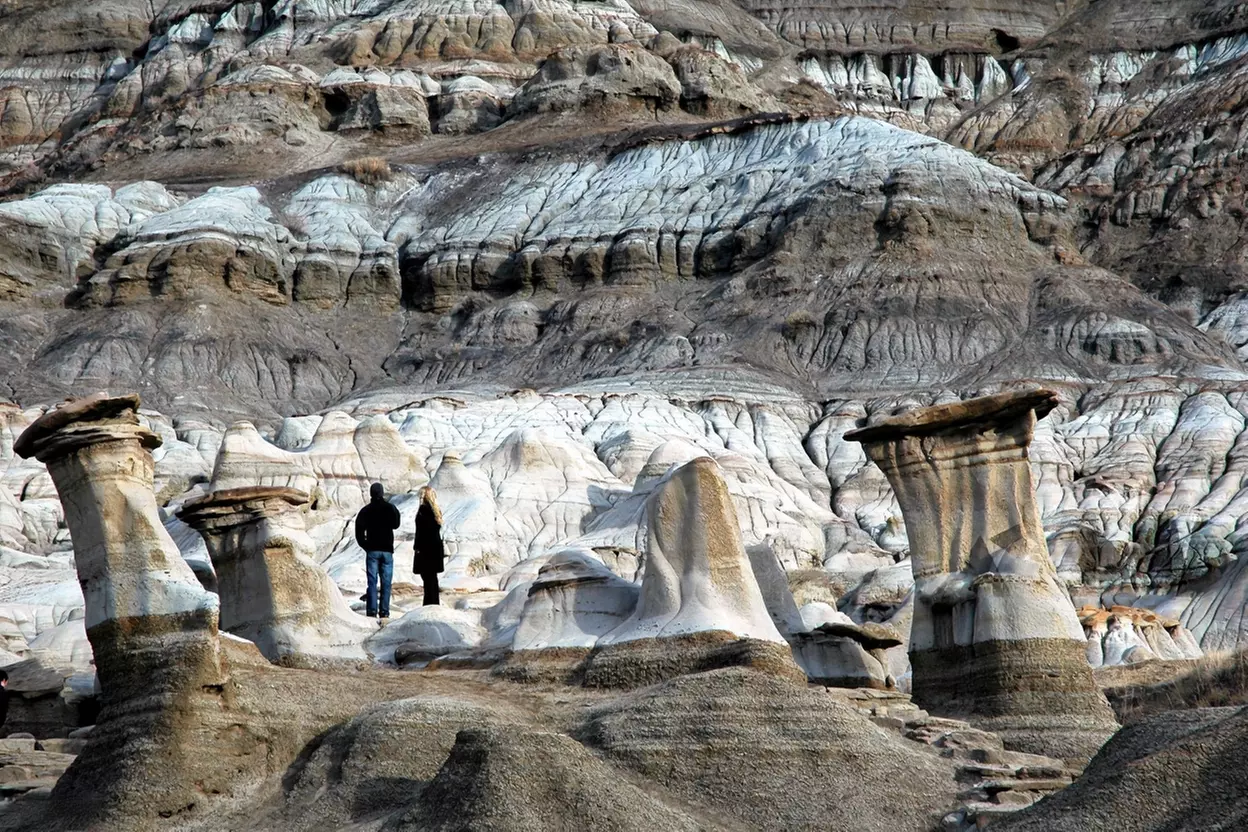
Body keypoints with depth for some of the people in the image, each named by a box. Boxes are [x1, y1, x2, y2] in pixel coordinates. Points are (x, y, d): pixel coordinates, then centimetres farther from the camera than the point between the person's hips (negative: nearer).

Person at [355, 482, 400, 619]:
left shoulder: (366, 510, -2)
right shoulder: (390, 508, 0)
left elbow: (359, 529, -8)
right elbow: (396, 525, 13)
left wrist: (364, 545, 2)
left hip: (372, 550, 0)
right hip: (387, 550, 1)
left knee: (372, 582, -1)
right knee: (386, 582, 4)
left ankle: (372, 610, -8)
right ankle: (384, 611, 0)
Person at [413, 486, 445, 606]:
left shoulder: (423, 509, -13)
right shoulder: (436, 510, 11)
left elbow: (420, 530, -16)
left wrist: (417, 546, -11)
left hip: (425, 548, -8)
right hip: (436, 547, 8)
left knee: (427, 577, -6)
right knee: (432, 577, 13)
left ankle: (430, 602, -9)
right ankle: (434, 602, 16)